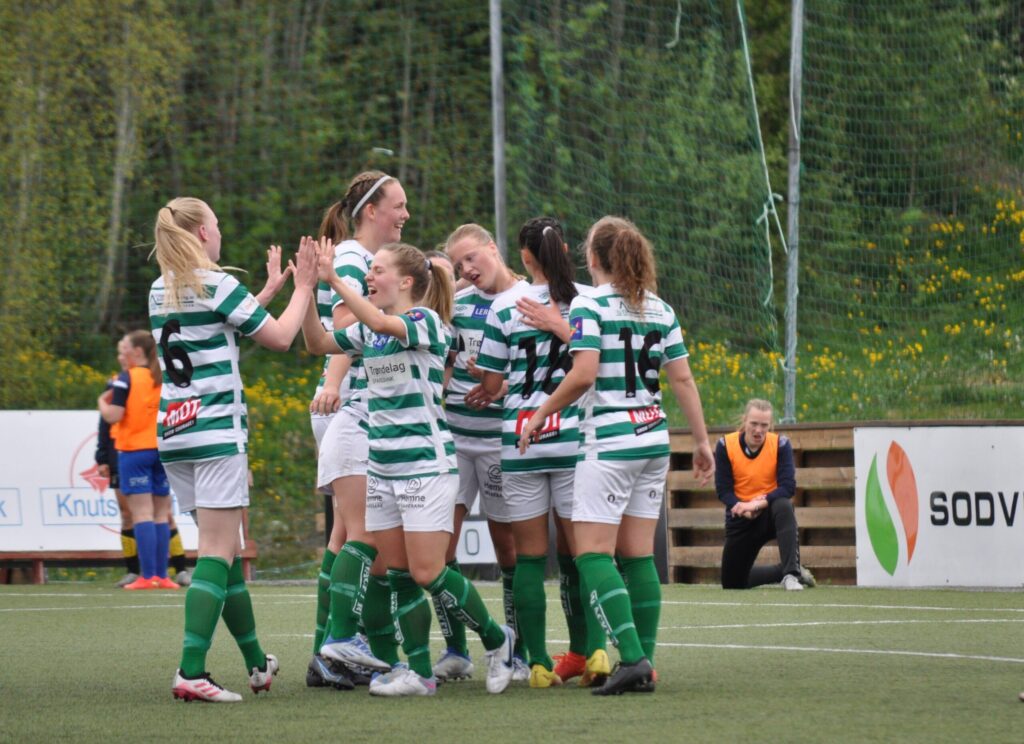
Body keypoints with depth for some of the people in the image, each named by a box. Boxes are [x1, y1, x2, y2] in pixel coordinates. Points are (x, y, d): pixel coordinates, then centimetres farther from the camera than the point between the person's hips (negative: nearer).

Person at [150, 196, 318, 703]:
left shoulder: (160, 293, 13)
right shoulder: (218, 285, -9)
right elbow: (280, 338, -4)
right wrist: (303, 288, 9)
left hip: (172, 433, 8)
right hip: (217, 430, -8)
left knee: (226, 549, 17)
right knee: (217, 552, -9)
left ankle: (257, 663, 26)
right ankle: (191, 672, -21)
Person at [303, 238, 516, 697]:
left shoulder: (427, 321, -11)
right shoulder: (368, 331, 12)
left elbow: (382, 323, -29)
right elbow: (318, 344, 16)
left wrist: (333, 279, -29)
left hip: (426, 466, -7)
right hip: (382, 467, 7)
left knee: (427, 573, -9)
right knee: (398, 574, 4)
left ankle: (496, 639, 11)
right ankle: (419, 672, 8)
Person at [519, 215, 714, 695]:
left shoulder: (589, 304, -8)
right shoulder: (660, 309, 10)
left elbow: (583, 373, -17)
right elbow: (682, 379, 10)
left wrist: (540, 415, -5)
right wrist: (702, 441, 15)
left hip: (609, 443, -7)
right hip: (654, 439, 7)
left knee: (592, 553, -6)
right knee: (638, 554, 9)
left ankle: (632, 656, -20)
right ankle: (643, 665, 6)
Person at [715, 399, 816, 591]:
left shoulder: (780, 444, -11)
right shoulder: (725, 445, -9)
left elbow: (788, 487, -20)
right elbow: (723, 490, -11)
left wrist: (759, 503, -34)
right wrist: (742, 507, -30)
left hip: (770, 512, -2)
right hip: (741, 518, 2)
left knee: (783, 507, -40)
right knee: (732, 583, 8)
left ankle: (791, 573, -39)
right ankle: (786, 570, 32)